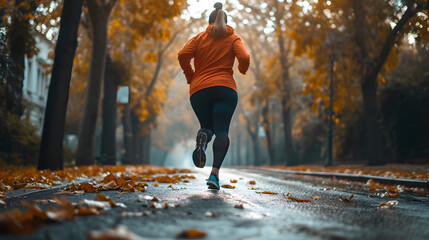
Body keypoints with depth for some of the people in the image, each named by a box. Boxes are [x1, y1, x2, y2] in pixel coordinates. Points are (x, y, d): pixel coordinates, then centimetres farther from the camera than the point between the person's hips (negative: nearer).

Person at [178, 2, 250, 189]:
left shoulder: (199, 38, 14)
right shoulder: (233, 39, 12)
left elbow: (183, 55, -2)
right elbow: (244, 58, -5)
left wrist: (190, 77, 11)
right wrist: (243, 69, 16)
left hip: (199, 90, 2)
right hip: (225, 89, -1)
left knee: (207, 126, 18)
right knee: (221, 131, -5)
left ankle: (202, 139, -21)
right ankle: (215, 172, -27)